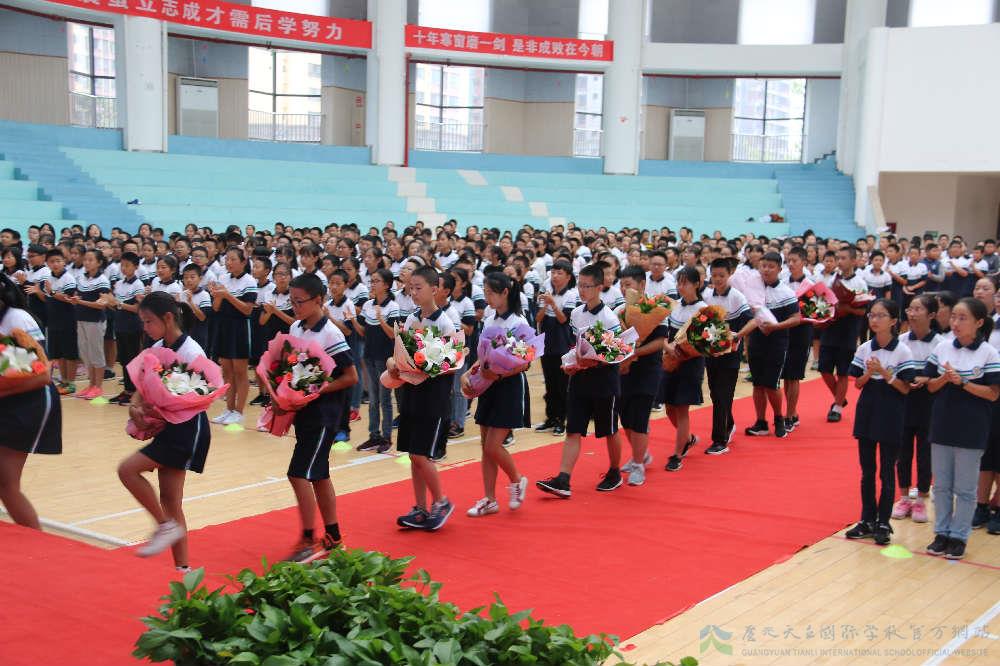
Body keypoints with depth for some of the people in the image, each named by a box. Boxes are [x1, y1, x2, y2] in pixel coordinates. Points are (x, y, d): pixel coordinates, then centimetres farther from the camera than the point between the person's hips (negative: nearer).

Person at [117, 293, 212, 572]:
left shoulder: (191, 352, -16)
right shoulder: (157, 349, 8)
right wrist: (138, 403, -6)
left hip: (188, 428, -8)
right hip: (168, 427, 8)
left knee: (128, 469, -15)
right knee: (170, 499, 7)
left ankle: (166, 526, 0)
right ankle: (182, 566, 14)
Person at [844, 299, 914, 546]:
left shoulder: (902, 351, -8)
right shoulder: (864, 349, 3)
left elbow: (905, 388, -8)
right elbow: (858, 384, 6)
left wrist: (885, 373, -21)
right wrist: (869, 373, -14)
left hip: (890, 417, -4)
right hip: (867, 413, 4)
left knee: (887, 473, 4)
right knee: (867, 472, 10)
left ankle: (883, 523, 12)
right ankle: (867, 520, 20)